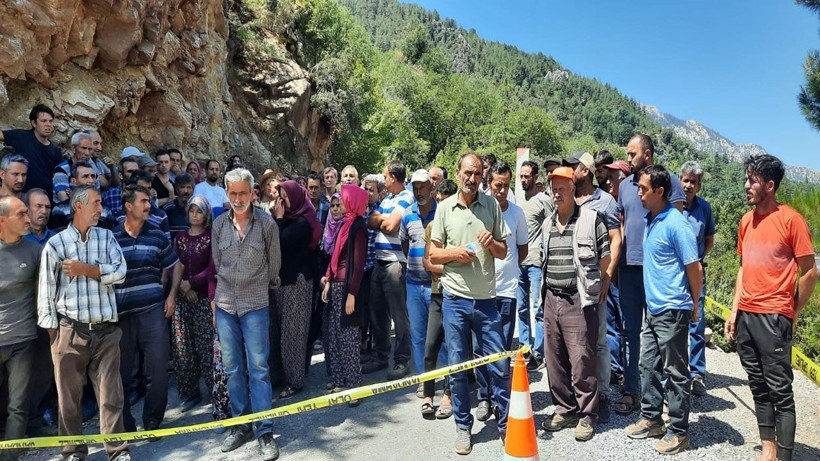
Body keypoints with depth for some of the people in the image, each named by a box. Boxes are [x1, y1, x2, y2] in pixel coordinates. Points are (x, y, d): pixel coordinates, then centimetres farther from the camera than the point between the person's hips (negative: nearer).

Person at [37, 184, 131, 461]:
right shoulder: (56, 244, -1)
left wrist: (85, 269, -12)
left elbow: (120, 272, -4)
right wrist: (52, 331, -2)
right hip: (70, 332, -1)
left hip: (106, 331, 1)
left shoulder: (106, 237, 7)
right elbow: (46, 290, 0)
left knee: (111, 394, 5)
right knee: (69, 397, 11)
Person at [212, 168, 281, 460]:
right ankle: (241, 426, 24)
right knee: (232, 368, 10)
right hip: (224, 305, 3)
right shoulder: (219, 224, 4)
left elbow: (274, 263, 5)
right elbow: (216, 264, 12)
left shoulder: (267, 223, -5)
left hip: (255, 305, -3)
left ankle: (265, 432, 7)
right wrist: (214, 299, 14)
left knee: (258, 369, -1)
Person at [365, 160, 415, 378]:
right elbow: (371, 222, 13)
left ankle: (402, 360, 10)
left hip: (395, 262, -9)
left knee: (399, 315, 0)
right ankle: (380, 356, 26)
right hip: (379, 262, 9)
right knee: (377, 312, 14)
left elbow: (391, 226, -18)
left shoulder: (406, 197, -8)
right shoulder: (386, 200, 19)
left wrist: (381, 218, 2)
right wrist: (386, 217, -4)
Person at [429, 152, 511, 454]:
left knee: (500, 366, 5)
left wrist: (492, 243, -14)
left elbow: (503, 252, 7)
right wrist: (455, 252, -15)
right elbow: (433, 254, 4)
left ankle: (506, 424, 24)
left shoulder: (491, 205, 3)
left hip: (486, 299, 0)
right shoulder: (444, 207, 2)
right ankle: (463, 426, 26)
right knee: (457, 367, 9)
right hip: (455, 299, 0)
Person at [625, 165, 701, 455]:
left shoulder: (675, 224, -17)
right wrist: (653, 300, 16)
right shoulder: (649, 220, 9)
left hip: (672, 311, -8)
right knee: (649, 366, 15)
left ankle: (679, 432, 17)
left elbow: (695, 269, -13)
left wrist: (693, 306, -3)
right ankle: (651, 419, 30)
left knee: (675, 373, 4)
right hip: (653, 309, 8)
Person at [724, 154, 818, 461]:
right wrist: (735, 311, 12)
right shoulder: (746, 221, 10)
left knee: (780, 391, 0)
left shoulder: (791, 220, -9)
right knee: (758, 387, 13)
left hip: (774, 318, -6)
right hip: (745, 316, 6)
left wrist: (793, 315, -1)